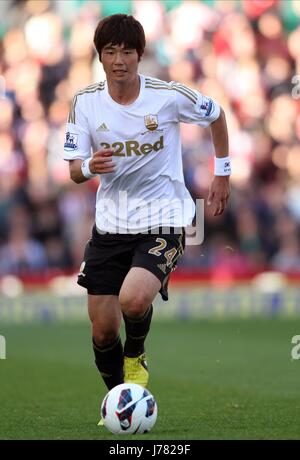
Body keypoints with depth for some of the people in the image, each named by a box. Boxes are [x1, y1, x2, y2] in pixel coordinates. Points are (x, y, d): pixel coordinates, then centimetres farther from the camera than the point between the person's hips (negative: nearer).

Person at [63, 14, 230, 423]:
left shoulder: (170, 96, -12)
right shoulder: (86, 102, -5)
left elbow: (216, 115, 9)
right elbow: (75, 172, 0)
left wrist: (222, 173, 12)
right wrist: (89, 167, -23)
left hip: (162, 221, -3)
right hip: (110, 223, 3)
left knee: (134, 300, -29)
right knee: (102, 329, 3)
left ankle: (135, 357, 5)